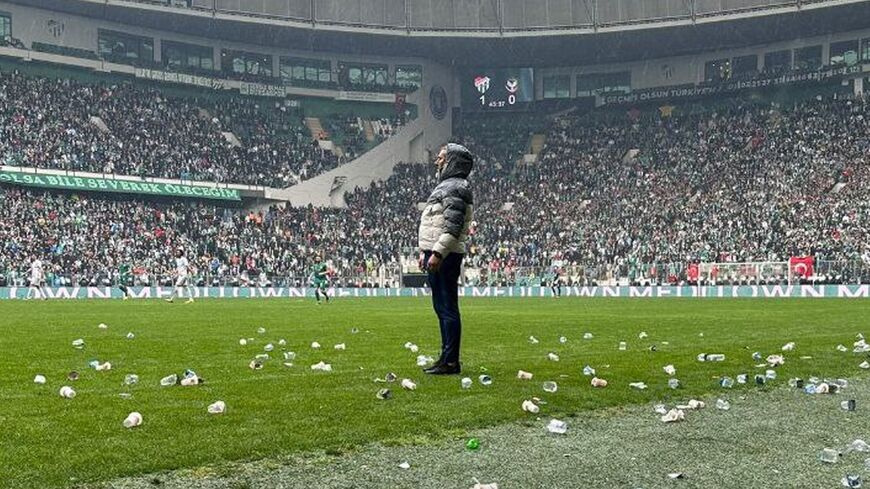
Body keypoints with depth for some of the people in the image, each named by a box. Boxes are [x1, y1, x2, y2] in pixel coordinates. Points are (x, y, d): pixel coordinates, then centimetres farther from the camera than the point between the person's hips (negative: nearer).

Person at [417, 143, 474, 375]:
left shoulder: (455, 188, -12)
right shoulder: (446, 186, 21)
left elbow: (453, 227, -21)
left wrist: (438, 253, -24)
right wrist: (425, 251, 23)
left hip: (445, 257, -11)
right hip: (435, 253, 11)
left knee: (447, 308, -8)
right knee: (442, 306, 14)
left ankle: (450, 361, -5)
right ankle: (448, 358, 21)